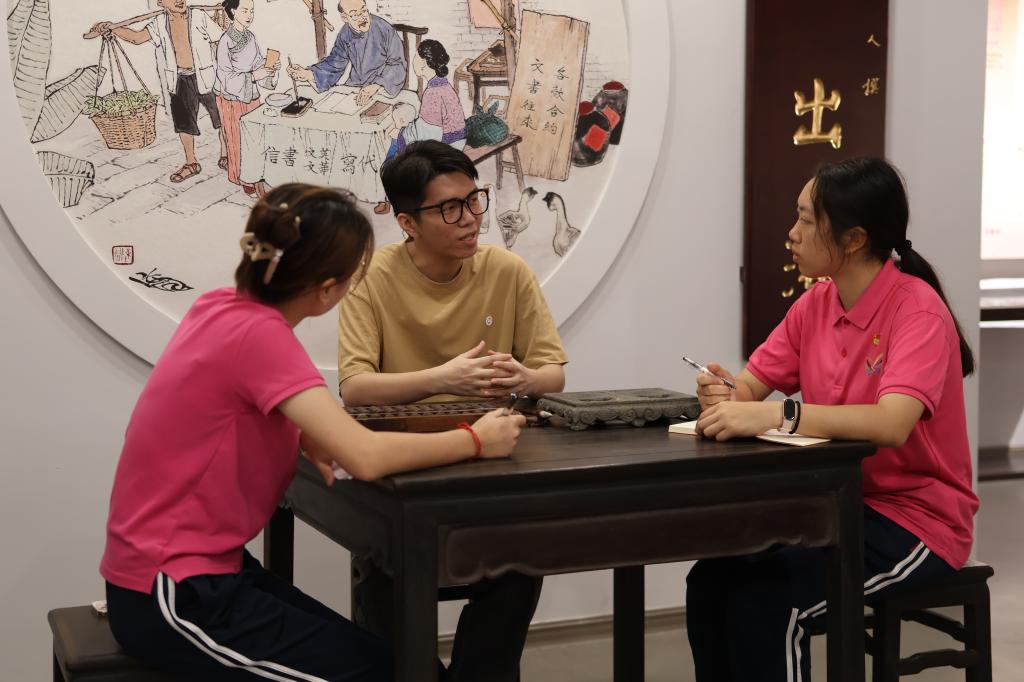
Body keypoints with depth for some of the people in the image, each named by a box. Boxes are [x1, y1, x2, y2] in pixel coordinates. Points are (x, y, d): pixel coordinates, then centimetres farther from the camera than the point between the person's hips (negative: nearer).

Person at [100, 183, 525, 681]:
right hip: (170, 596, -9)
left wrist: (303, 435, -2)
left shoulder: (223, 306, 0)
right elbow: (367, 458, -31)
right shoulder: (259, 333, -24)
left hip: (182, 566, 9)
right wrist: (474, 440, -15)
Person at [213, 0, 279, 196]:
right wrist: (253, 76, -29)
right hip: (232, 98, -6)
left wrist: (269, 67, -11)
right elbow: (226, 77, -21)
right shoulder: (225, 42, -19)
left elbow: (258, 62, 10)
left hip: (251, 95, 6)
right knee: (238, 141, 5)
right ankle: (243, 179, 18)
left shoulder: (251, 37, 1)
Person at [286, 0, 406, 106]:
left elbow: (397, 63, -15)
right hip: (355, 86, 5)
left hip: (384, 88, -5)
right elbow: (335, 63, 3)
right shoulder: (345, 33, -1)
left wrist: (375, 86, -28)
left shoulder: (385, 30, -18)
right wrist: (308, 74, -16)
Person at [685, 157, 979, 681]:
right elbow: (749, 387, 3)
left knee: (765, 601, -25)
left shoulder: (917, 310, -18)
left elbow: (891, 424, -34)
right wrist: (725, 396, -22)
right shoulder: (815, 305, 4)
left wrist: (774, 415, -42)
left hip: (916, 519, -6)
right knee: (711, 579, -14)